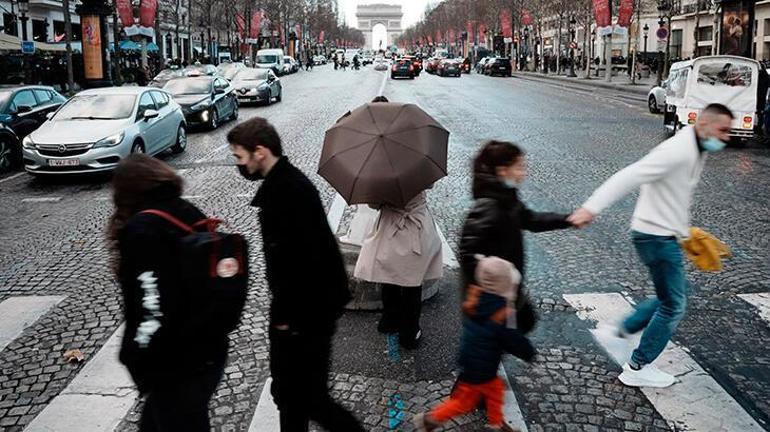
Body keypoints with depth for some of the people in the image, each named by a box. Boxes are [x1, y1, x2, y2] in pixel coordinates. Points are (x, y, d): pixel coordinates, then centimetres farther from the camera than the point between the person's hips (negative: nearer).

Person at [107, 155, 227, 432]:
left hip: (177, 367, -8)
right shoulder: (190, 214, 5)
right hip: (208, 351, 8)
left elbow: (153, 311, -25)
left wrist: (135, 361, -13)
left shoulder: (142, 229, -19)